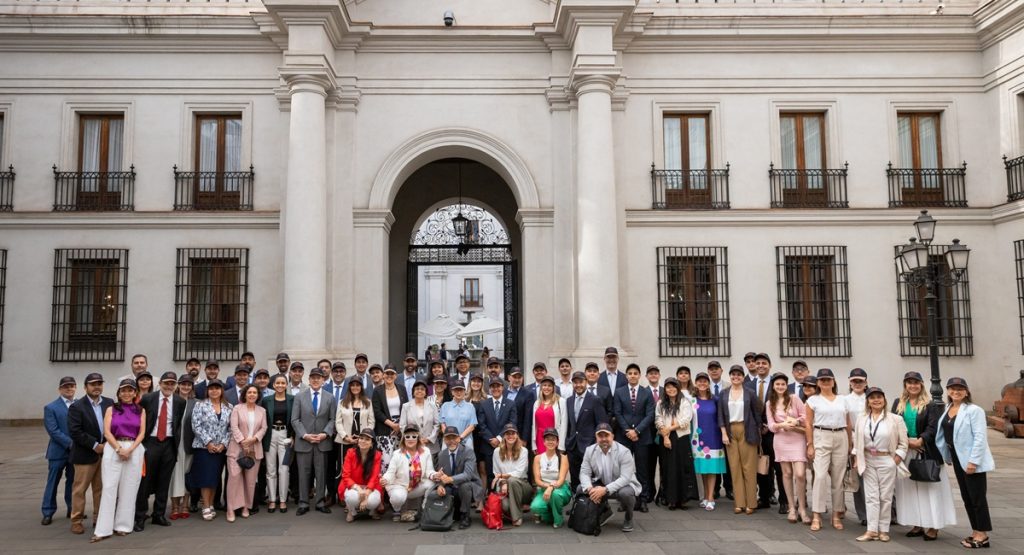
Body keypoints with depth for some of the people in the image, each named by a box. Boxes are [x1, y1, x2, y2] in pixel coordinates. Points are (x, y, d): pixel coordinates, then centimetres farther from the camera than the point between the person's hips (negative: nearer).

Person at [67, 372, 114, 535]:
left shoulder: (110, 403, 5)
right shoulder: (76, 407, -7)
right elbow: (75, 432, -13)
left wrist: (108, 444, -5)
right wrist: (95, 445, -14)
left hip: (106, 452, 4)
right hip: (85, 454, -3)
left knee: (101, 488, 9)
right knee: (80, 489, 4)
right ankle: (76, 520, 14)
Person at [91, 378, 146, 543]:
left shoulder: (141, 410, 10)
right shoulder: (111, 409, 8)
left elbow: (142, 433, 3)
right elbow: (107, 432, -1)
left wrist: (130, 449, -11)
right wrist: (119, 449, -13)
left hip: (134, 450, 1)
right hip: (113, 450, -1)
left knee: (129, 489, 3)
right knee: (109, 488, -5)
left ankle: (123, 526, 11)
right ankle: (103, 529, -2)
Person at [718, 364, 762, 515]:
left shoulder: (750, 393, 1)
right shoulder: (724, 394, 8)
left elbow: (757, 414, 4)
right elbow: (720, 415, 6)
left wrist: (758, 433, 2)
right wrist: (724, 433, -3)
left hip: (747, 431, -2)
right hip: (730, 432, 2)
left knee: (749, 467, -2)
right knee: (734, 467, 2)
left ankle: (750, 503, 6)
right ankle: (739, 503, 8)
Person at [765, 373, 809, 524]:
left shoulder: (794, 399, 0)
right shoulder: (769, 404, 7)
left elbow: (805, 416, -1)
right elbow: (771, 425, 2)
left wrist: (795, 421, -17)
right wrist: (782, 425, -16)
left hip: (798, 439, -2)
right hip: (781, 439, 2)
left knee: (800, 474, -12)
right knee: (787, 473, 7)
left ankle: (802, 508, 4)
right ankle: (792, 508, 18)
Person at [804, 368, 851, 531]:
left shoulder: (842, 400, 13)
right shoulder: (813, 400, 5)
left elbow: (848, 424, 14)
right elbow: (809, 424, 2)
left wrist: (850, 444, 8)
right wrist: (810, 445, -5)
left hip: (841, 438, 3)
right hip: (821, 438, -3)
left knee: (838, 478, 7)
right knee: (820, 476, -11)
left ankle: (837, 515, 17)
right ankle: (816, 516, -7)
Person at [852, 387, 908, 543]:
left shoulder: (895, 419, -6)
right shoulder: (862, 418, 3)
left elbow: (903, 444, -3)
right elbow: (857, 440, 9)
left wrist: (896, 461, -9)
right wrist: (856, 460, 5)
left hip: (886, 461, -2)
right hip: (868, 461, 2)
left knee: (885, 497, 5)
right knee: (871, 496, 2)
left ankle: (883, 530, 14)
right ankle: (872, 530, 4)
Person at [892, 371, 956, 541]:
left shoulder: (930, 404, -2)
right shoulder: (898, 403, 9)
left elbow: (932, 427, -10)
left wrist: (920, 441, -22)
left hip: (926, 452, -3)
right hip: (905, 451, 4)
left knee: (929, 487, -2)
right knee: (910, 488, 5)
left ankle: (933, 526, 4)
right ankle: (917, 525, 13)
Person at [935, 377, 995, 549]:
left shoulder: (974, 410, -12)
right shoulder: (947, 410, 10)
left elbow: (980, 437, -17)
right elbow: (944, 434, 13)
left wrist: (973, 461, -22)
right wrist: (947, 456, 12)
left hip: (972, 461, -8)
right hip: (957, 459, 8)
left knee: (977, 497, -1)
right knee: (966, 497, 13)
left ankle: (983, 535, 8)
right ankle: (975, 532, 23)